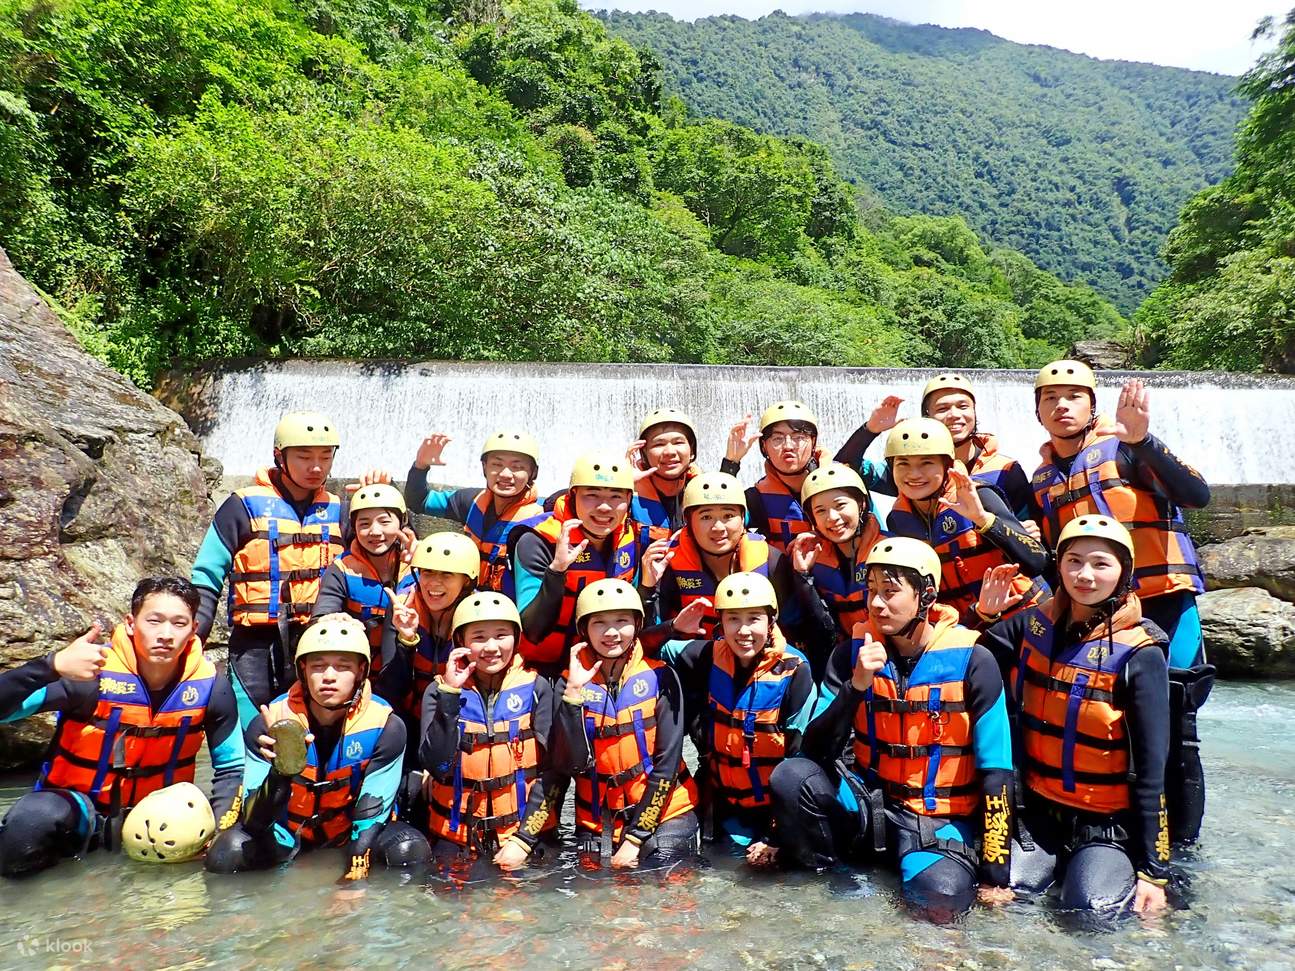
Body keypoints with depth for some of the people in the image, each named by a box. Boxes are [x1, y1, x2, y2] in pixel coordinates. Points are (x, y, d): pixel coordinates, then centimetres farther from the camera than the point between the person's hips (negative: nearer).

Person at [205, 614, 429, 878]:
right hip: (287, 832, 0)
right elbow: (254, 821, -22)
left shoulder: (386, 728, -20)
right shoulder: (268, 725, -19)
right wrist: (281, 773, -41)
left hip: (353, 830, 0)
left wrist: (354, 876, -24)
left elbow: (372, 812, -15)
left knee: (411, 850, -28)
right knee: (226, 855, -29)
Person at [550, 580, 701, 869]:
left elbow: (667, 762, -7)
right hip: (598, 822, 1)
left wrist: (636, 837, -11)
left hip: (663, 813, -1)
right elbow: (570, 765, -11)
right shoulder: (570, 682, -2)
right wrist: (574, 692, -19)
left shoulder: (659, 677, -5)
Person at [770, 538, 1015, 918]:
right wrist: (856, 685, -25)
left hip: (943, 819, -2)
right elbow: (814, 751, -11)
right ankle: (821, 875, 1)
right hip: (870, 804, 2)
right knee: (792, 775, -25)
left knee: (941, 896, -32)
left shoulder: (972, 662, -11)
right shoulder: (853, 653, -4)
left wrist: (995, 876, -10)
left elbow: (996, 773, -9)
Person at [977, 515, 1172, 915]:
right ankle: (1062, 865, 13)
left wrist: (1154, 872, -10)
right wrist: (984, 615, -9)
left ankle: (1112, 869, 9)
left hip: (1108, 822, -3)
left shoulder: (1139, 654, -12)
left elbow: (1151, 768, -10)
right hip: (1039, 811, 3)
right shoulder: (1034, 624, -1)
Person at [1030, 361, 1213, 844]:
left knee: (1171, 724, -2)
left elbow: (1198, 495, -19)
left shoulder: (1123, 447, -4)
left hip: (1162, 599, -5)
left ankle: (1180, 843, 14)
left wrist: (1144, 440, -29)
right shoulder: (1041, 481, 12)